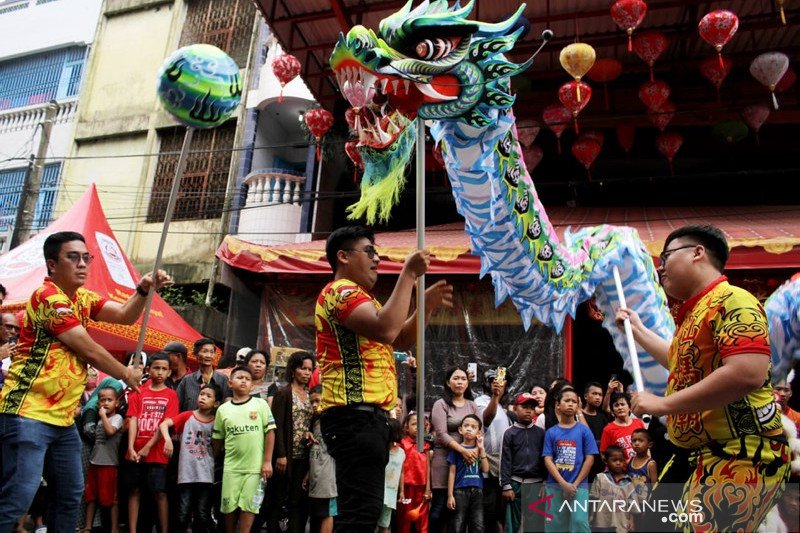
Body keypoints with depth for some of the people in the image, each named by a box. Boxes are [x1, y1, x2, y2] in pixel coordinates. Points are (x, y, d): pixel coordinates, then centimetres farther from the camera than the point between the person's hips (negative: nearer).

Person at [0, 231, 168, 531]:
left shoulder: (82, 298, 12)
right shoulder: (48, 298, -15)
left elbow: (125, 316, 7)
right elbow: (90, 351, -14)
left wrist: (144, 289, -11)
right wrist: (127, 375, 0)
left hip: (63, 416, 10)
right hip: (28, 413, -9)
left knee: (72, 493, 15)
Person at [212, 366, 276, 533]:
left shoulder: (261, 404, -1)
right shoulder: (223, 409, 5)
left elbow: (270, 433, -3)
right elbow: (217, 439, 13)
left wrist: (267, 462, -7)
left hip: (255, 467, -2)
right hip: (231, 467, 2)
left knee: (248, 507, 1)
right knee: (229, 507, 10)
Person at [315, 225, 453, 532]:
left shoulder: (356, 296, 27)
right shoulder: (341, 290, -6)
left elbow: (401, 341, 26)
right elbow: (386, 330, -23)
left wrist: (427, 306, 11)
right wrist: (409, 274, -15)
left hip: (367, 414, 11)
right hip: (356, 414, -11)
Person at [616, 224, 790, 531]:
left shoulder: (732, 300, -15)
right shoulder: (694, 312, 15)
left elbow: (748, 374, -31)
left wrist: (664, 404, -24)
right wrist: (637, 329, 39)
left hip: (742, 456, -10)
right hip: (699, 454, 10)